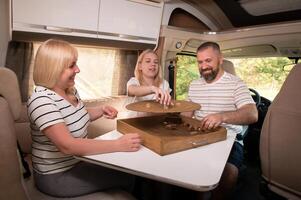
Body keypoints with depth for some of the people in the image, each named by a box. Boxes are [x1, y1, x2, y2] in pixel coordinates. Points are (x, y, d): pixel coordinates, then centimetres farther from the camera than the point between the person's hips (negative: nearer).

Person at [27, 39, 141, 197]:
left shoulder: (70, 90, -1)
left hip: (77, 160, 8)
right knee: (127, 176, -3)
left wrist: (101, 110, -3)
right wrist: (118, 145, -36)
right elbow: (67, 146, -36)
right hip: (57, 176, -8)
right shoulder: (41, 100, -27)